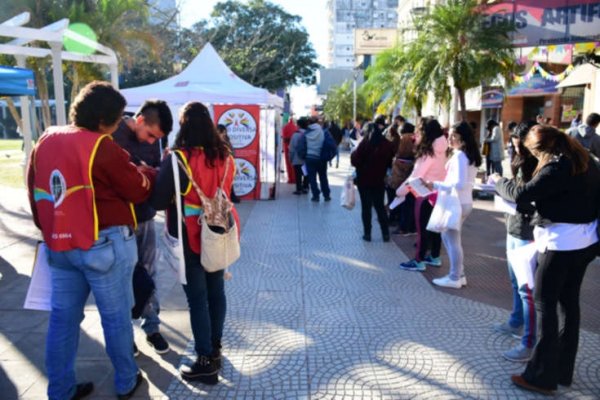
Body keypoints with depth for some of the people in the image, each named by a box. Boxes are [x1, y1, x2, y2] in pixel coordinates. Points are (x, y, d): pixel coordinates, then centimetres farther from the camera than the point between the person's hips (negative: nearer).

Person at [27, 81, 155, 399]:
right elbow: (139, 190, -7)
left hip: (59, 245, 7)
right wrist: (150, 172, 13)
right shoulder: (101, 147, -16)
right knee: (116, 315, 8)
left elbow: (34, 193, 14)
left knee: (63, 316, 15)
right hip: (104, 244, -7)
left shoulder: (45, 142, 7)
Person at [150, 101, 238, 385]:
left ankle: (205, 362, 13)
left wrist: (163, 177, 3)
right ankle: (215, 350, 31)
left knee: (197, 297, 4)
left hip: (190, 237, -5)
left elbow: (158, 202, -15)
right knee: (216, 290, 16)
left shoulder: (178, 159, -17)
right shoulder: (225, 156, 0)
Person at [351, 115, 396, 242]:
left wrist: (353, 154, 3)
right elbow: (391, 162, 7)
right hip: (379, 180, 3)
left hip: (364, 179, -3)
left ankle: (367, 233, 9)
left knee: (366, 206, 6)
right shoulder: (388, 145, -3)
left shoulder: (365, 143, -13)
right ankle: (385, 233, 11)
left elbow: (355, 161, -15)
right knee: (380, 206, 13)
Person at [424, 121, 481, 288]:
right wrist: (440, 186, 16)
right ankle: (459, 274, 26)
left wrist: (435, 185, -20)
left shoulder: (459, 156, -17)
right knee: (448, 236, 19)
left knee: (452, 240, 2)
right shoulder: (470, 155, 12)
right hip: (464, 202, 10)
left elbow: (459, 184, -23)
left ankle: (455, 278, 14)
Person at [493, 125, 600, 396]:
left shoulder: (558, 167, -20)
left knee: (545, 304, -1)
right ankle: (563, 370, 26)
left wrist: (499, 182, -2)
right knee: (569, 302, 15)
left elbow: (522, 194, -20)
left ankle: (542, 376, 7)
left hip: (561, 242, -9)